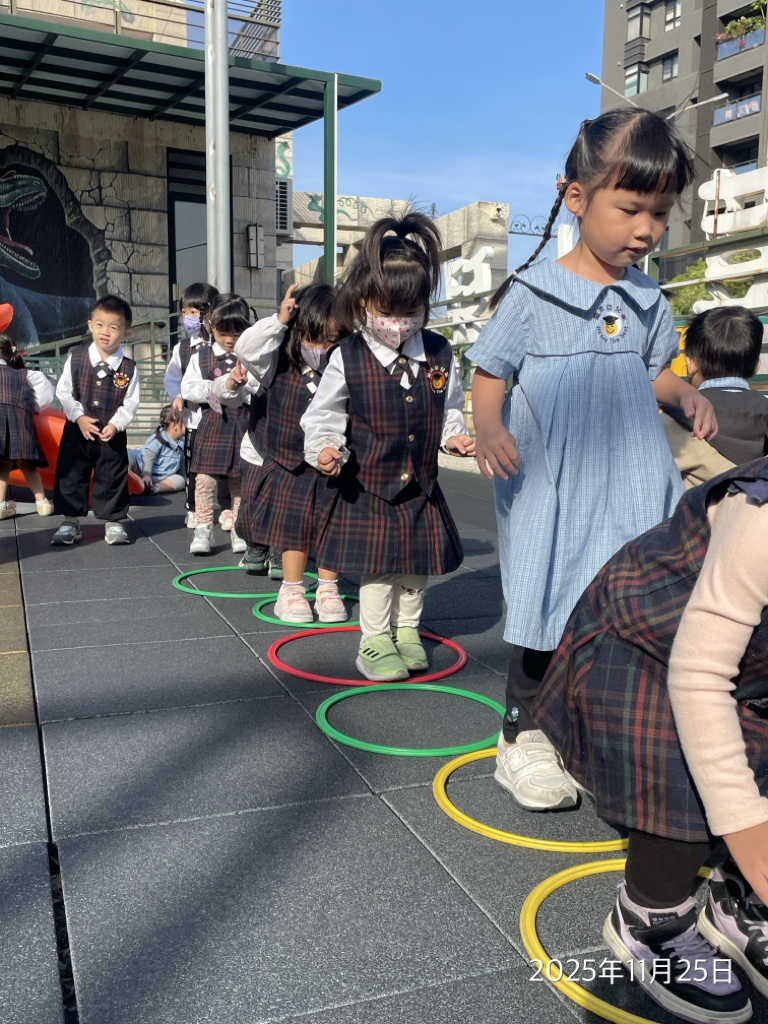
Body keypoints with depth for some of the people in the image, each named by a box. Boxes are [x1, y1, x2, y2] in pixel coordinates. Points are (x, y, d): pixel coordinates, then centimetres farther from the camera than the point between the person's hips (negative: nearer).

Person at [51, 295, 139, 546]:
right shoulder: (76, 358, -5)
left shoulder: (129, 368, -7)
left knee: (113, 478, 7)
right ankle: (70, 522, 19)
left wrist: (115, 424, -17)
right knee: (71, 475, 6)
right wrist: (79, 417, -13)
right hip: (77, 431, 1)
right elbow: (63, 392, -2)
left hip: (113, 434, -1)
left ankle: (114, 522, 20)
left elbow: (131, 403, -4)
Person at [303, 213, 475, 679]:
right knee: (377, 569, 4)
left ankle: (407, 631, 34)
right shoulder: (347, 359, -12)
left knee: (417, 567, 15)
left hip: (421, 486, 4)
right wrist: (325, 448, -23)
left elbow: (449, 409, 12)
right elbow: (323, 415, -6)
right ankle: (375, 640, 21)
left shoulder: (439, 353, -1)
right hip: (368, 486, -3)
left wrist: (455, 436, -6)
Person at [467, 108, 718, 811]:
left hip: (634, 488, 5)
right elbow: (490, 375, -1)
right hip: (552, 490, -4)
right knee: (550, 614, 2)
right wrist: (489, 430, -19)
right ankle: (524, 736, 21)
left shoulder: (648, 302, 9)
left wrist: (687, 393, 0)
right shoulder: (531, 293, -6)